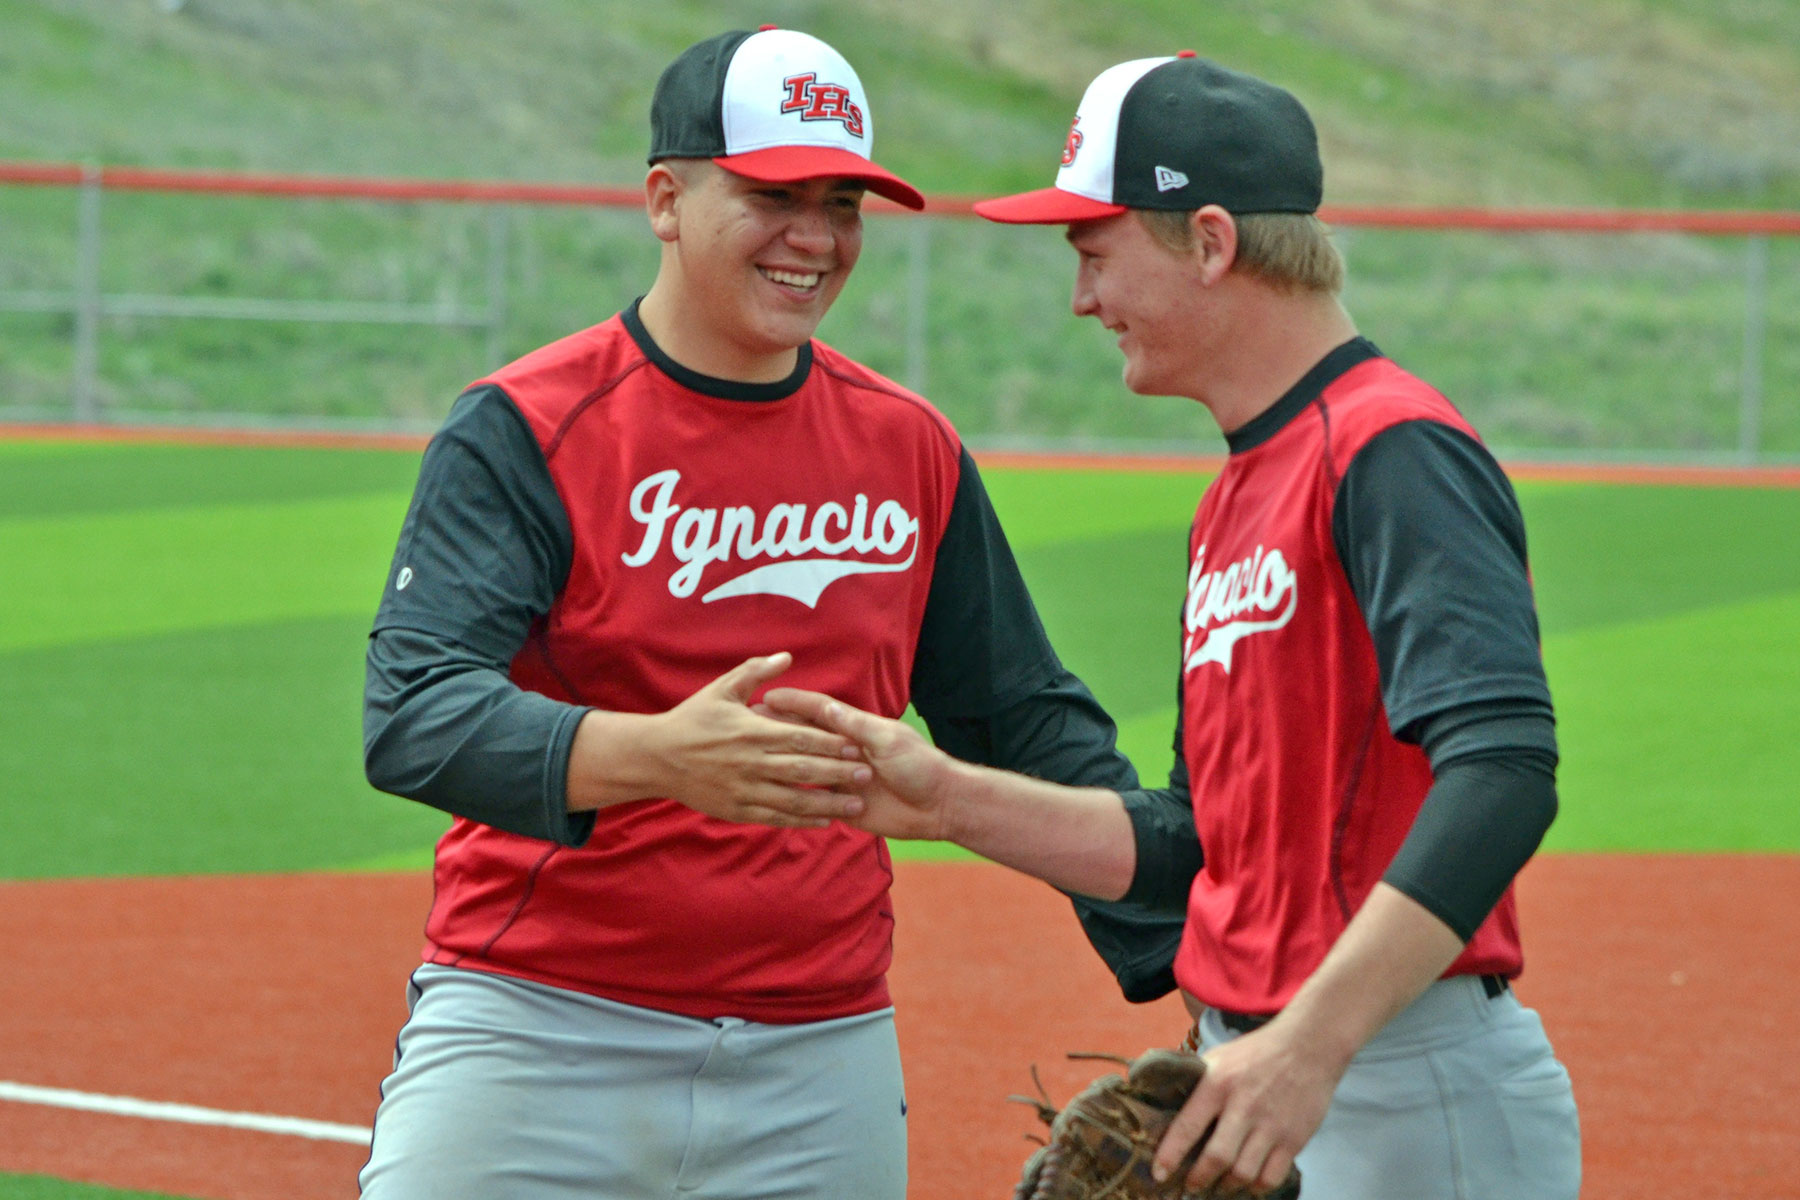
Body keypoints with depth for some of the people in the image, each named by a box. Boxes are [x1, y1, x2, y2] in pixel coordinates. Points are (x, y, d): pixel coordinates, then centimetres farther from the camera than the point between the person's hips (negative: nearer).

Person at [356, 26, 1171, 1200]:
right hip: (534, 1041, -4)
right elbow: (411, 718, -19)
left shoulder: (912, 451, 10)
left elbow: (1031, 727, 17)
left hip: (823, 1063, 4)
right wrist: (653, 754, -36)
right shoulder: (525, 432, -5)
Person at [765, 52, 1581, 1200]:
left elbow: (1504, 773, -26)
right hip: (1260, 1076, 9)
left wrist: (1312, 1044, -32)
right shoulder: (1237, 500, 18)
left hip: (1410, 1097, -9)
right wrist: (951, 798, 13)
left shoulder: (1393, 452, -13)